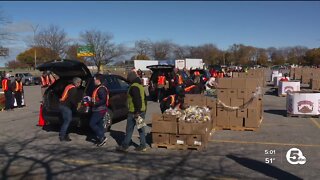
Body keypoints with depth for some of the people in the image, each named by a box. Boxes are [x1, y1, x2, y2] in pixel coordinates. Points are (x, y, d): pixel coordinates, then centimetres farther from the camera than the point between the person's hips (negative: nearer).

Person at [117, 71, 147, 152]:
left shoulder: (134, 87, -15)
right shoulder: (140, 86, 15)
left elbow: (137, 100, -23)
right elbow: (144, 99, 20)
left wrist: (137, 112, -23)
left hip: (134, 112, -9)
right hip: (142, 111, 9)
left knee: (129, 129, 0)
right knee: (141, 129, 11)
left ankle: (124, 146, 8)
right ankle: (143, 146, 14)